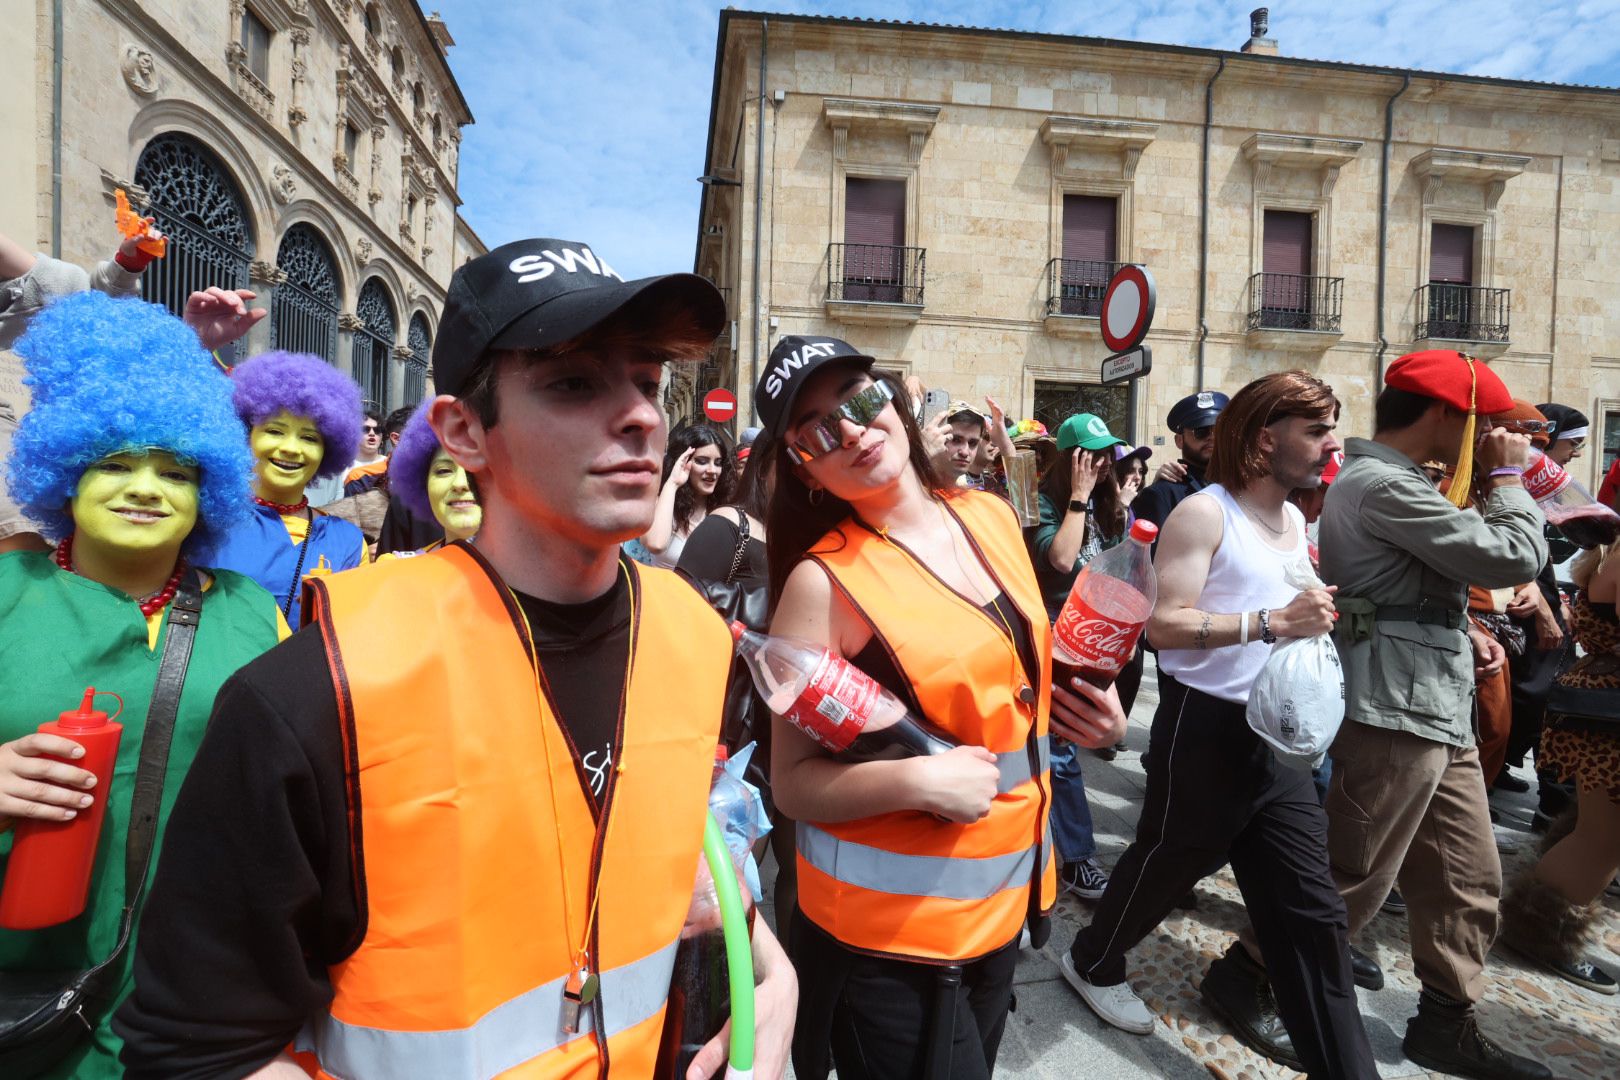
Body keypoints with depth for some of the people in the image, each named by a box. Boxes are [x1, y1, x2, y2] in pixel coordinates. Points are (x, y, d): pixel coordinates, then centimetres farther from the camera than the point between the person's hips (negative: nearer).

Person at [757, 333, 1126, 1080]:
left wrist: (1083, 706, -4)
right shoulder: (823, 580, -20)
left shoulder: (992, 519, -1)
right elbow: (791, 782, -15)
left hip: (1003, 898, 6)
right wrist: (915, 779, -29)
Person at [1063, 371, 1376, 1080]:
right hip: (1205, 728, -7)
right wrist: (1271, 622, -31)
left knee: (1311, 906, 9)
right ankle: (1093, 962, 39)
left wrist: (1315, 621, 8)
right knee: (1167, 863, 12)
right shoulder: (1205, 513, -14)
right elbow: (1163, 623, -23)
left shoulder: (1296, 519, 12)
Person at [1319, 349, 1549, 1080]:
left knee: (1467, 881, 18)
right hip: (1396, 714, -10)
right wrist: (1508, 479, -3)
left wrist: (1460, 636, 8)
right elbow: (1512, 558, -18)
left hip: (1436, 714, 10)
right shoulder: (1383, 484, -18)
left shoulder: (1386, 480, 17)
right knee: (1350, 880, 2)